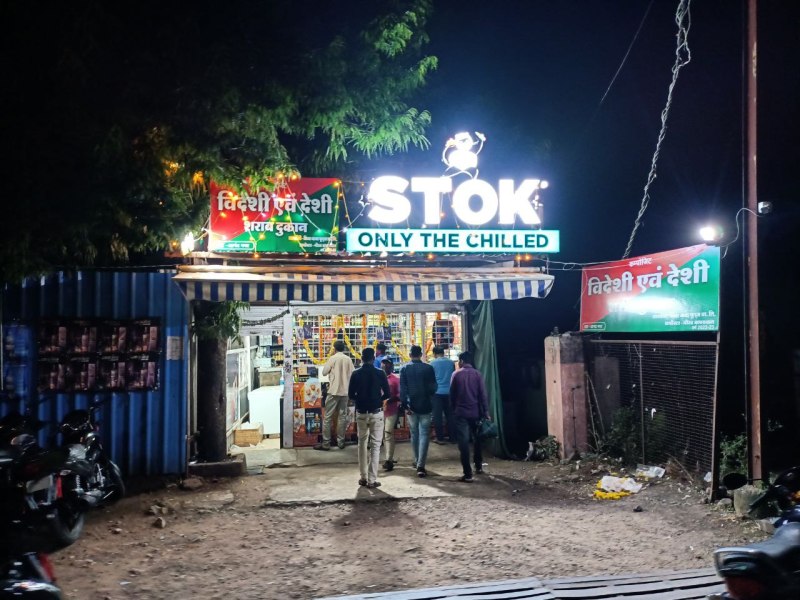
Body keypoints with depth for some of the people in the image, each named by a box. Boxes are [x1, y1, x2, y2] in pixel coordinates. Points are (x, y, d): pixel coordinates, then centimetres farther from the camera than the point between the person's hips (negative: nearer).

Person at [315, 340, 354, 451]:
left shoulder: (332, 358, -8)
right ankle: (341, 442, 12)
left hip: (334, 391, -4)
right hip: (345, 391, 4)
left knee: (328, 417, 0)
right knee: (342, 416, 10)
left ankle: (326, 443, -1)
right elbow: (352, 374, 9)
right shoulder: (348, 359, 3)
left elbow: (324, 372, -2)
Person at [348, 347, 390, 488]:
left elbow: (351, 395, -1)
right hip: (376, 413, -2)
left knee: (362, 444, 16)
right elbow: (386, 394, -4)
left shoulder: (356, 374, -2)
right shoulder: (380, 373, -7)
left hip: (361, 413, 2)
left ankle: (363, 477, 16)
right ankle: (372, 479, -3)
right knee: (375, 445, 1)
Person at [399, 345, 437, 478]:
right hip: (425, 406, -2)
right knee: (424, 435, -1)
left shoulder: (405, 369, -3)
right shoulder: (428, 368, -7)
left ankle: (417, 461, 29)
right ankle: (420, 466, -11)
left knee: (414, 434, 18)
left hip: (411, 407, 2)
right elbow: (433, 388, -3)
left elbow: (402, 389, -7)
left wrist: (405, 405, -6)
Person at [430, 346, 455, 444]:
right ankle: (452, 437, 13)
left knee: (437, 416, 2)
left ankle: (440, 438, 3)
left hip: (437, 392, -3)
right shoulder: (451, 362, 4)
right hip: (449, 392, 3)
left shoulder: (433, 363, -5)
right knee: (450, 415, 10)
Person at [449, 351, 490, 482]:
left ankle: (468, 474, -7)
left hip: (461, 413, -2)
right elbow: (483, 394, -3)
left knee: (463, 443, -2)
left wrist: (454, 409, 15)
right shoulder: (477, 374, 1)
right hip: (475, 412, 2)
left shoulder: (456, 374, -2)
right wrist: (486, 411, 0)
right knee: (477, 439, 22)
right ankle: (478, 466, 31)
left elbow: (452, 394, 2)